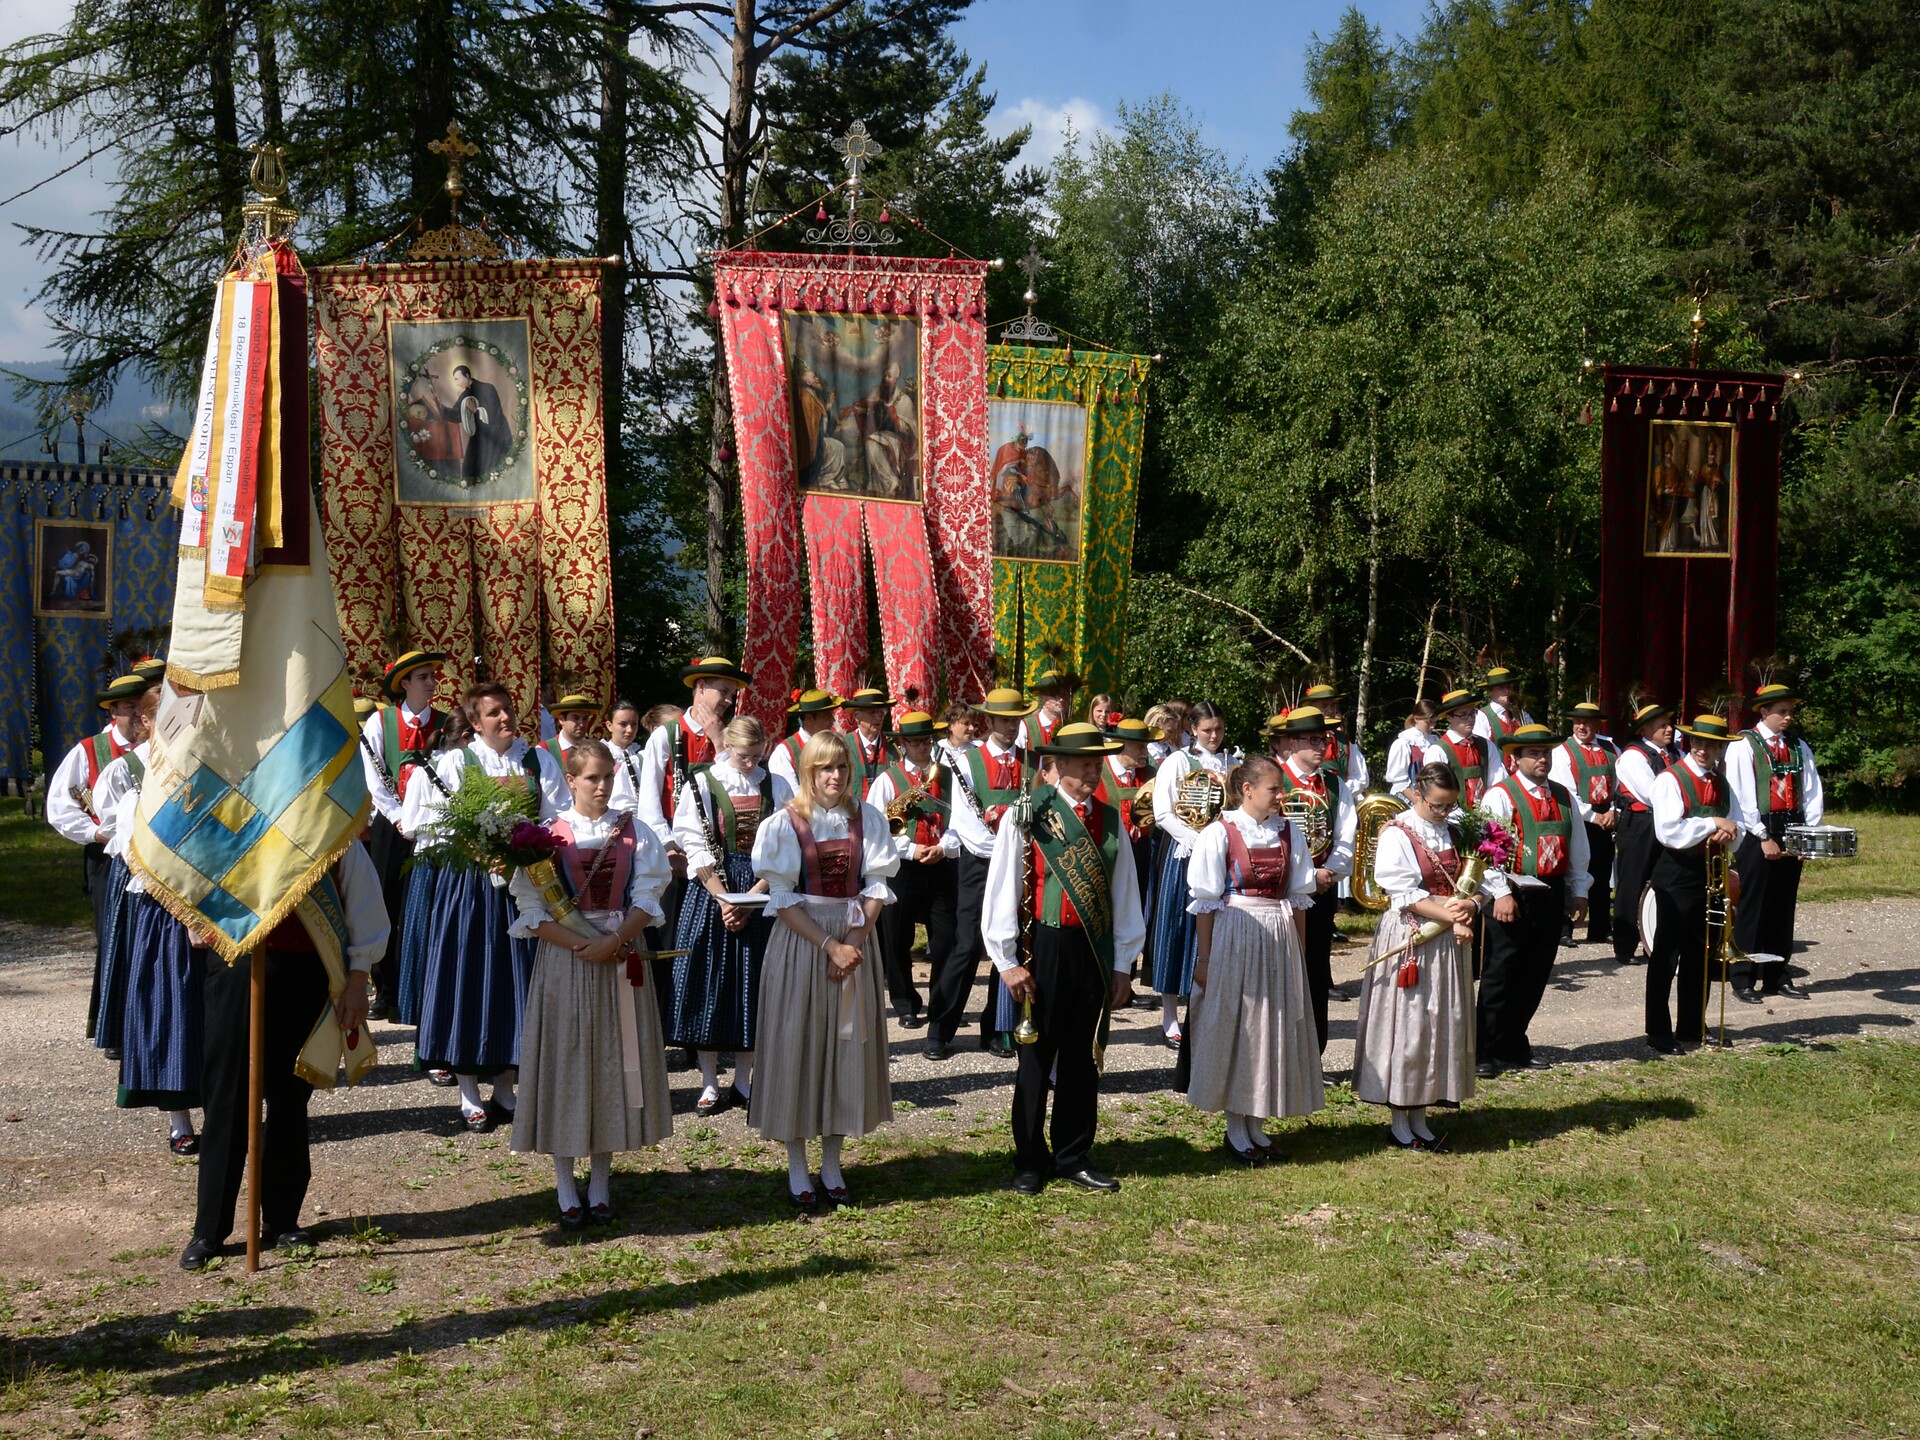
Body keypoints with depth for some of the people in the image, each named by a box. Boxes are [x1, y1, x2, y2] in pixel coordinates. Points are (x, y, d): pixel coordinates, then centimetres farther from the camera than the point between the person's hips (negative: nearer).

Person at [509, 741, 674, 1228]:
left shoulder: (633, 832, 5)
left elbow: (647, 899, 0)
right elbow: (532, 908, -6)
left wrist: (615, 940, -16)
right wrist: (580, 946, -16)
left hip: (621, 959, 2)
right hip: (563, 959, -2)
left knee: (614, 1061, 5)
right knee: (565, 1062, 1)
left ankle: (600, 1185, 17)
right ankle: (566, 1191, 10)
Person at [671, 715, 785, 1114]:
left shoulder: (775, 786, 5)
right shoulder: (701, 784, 0)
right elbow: (696, 849, -5)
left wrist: (751, 896, -11)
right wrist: (724, 899, -15)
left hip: (761, 892, 2)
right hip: (713, 891, -2)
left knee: (753, 983, 4)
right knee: (710, 980, -1)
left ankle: (743, 1082, 14)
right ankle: (709, 1085, 7)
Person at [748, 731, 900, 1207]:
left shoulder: (866, 818, 3)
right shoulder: (786, 822, -6)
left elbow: (876, 887, 1)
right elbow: (782, 898, -9)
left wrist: (854, 941, -13)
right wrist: (829, 946, -17)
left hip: (855, 939, 3)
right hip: (800, 940, -3)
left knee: (846, 1047, 6)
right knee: (797, 1046, 1)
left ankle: (832, 1164, 18)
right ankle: (797, 1170, 11)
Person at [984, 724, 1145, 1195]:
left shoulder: (1109, 820, 7)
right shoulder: (1027, 818, -7)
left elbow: (1124, 893, 10)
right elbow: (1002, 891, -7)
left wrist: (1122, 963, 8)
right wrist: (1008, 961, -9)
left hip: (1095, 951, 4)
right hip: (1044, 948, -4)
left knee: (1083, 1058, 11)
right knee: (1036, 1058, 5)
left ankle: (1074, 1157, 24)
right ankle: (1030, 1163, 17)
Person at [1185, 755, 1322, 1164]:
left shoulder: (1288, 832, 6)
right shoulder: (1220, 833, -8)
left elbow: (1298, 896, 11)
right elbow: (1205, 901, -6)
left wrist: (1298, 950, 8)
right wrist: (1204, 958, -8)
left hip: (1279, 939, 5)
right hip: (1234, 937, -5)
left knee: (1274, 1027, 8)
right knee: (1234, 1026, 3)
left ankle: (1257, 1125, 20)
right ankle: (1236, 1130, 14)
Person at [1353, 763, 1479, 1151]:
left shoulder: (1454, 835, 12)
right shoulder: (1396, 835, -8)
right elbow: (1406, 895, -14)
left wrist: (1466, 908, -12)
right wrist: (1452, 917, -19)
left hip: (1449, 942, 6)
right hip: (1408, 941, -6)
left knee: (1443, 1024, 7)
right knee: (1407, 1026, -3)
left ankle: (1420, 1117, 16)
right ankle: (1400, 1122, 7)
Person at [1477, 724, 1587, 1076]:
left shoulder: (1562, 796, 14)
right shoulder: (1500, 796, -7)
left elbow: (1577, 845, 17)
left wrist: (1579, 890, 12)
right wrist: (1501, 893, -19)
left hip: (1552, 897, 6)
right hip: (1514, 897, -6)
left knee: (1534, 977, 12)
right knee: (1500, 977, -3)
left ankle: (1514, 1045, 24)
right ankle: (1485, 1052, 2)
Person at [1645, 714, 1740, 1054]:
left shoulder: (1720, 783, 12)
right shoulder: (1671, 779, -11)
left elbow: (1732, 827, 16)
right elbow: (1669, 832, -21)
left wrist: (1726, 834, -6)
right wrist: (1712, 824, -20)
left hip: (1709, 874, 7)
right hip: (1677, 876, -7)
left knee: (1700, 955, 14)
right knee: (1666, 956, -3)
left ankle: (1692, 1027, 25)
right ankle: (1659, 1034, 2)